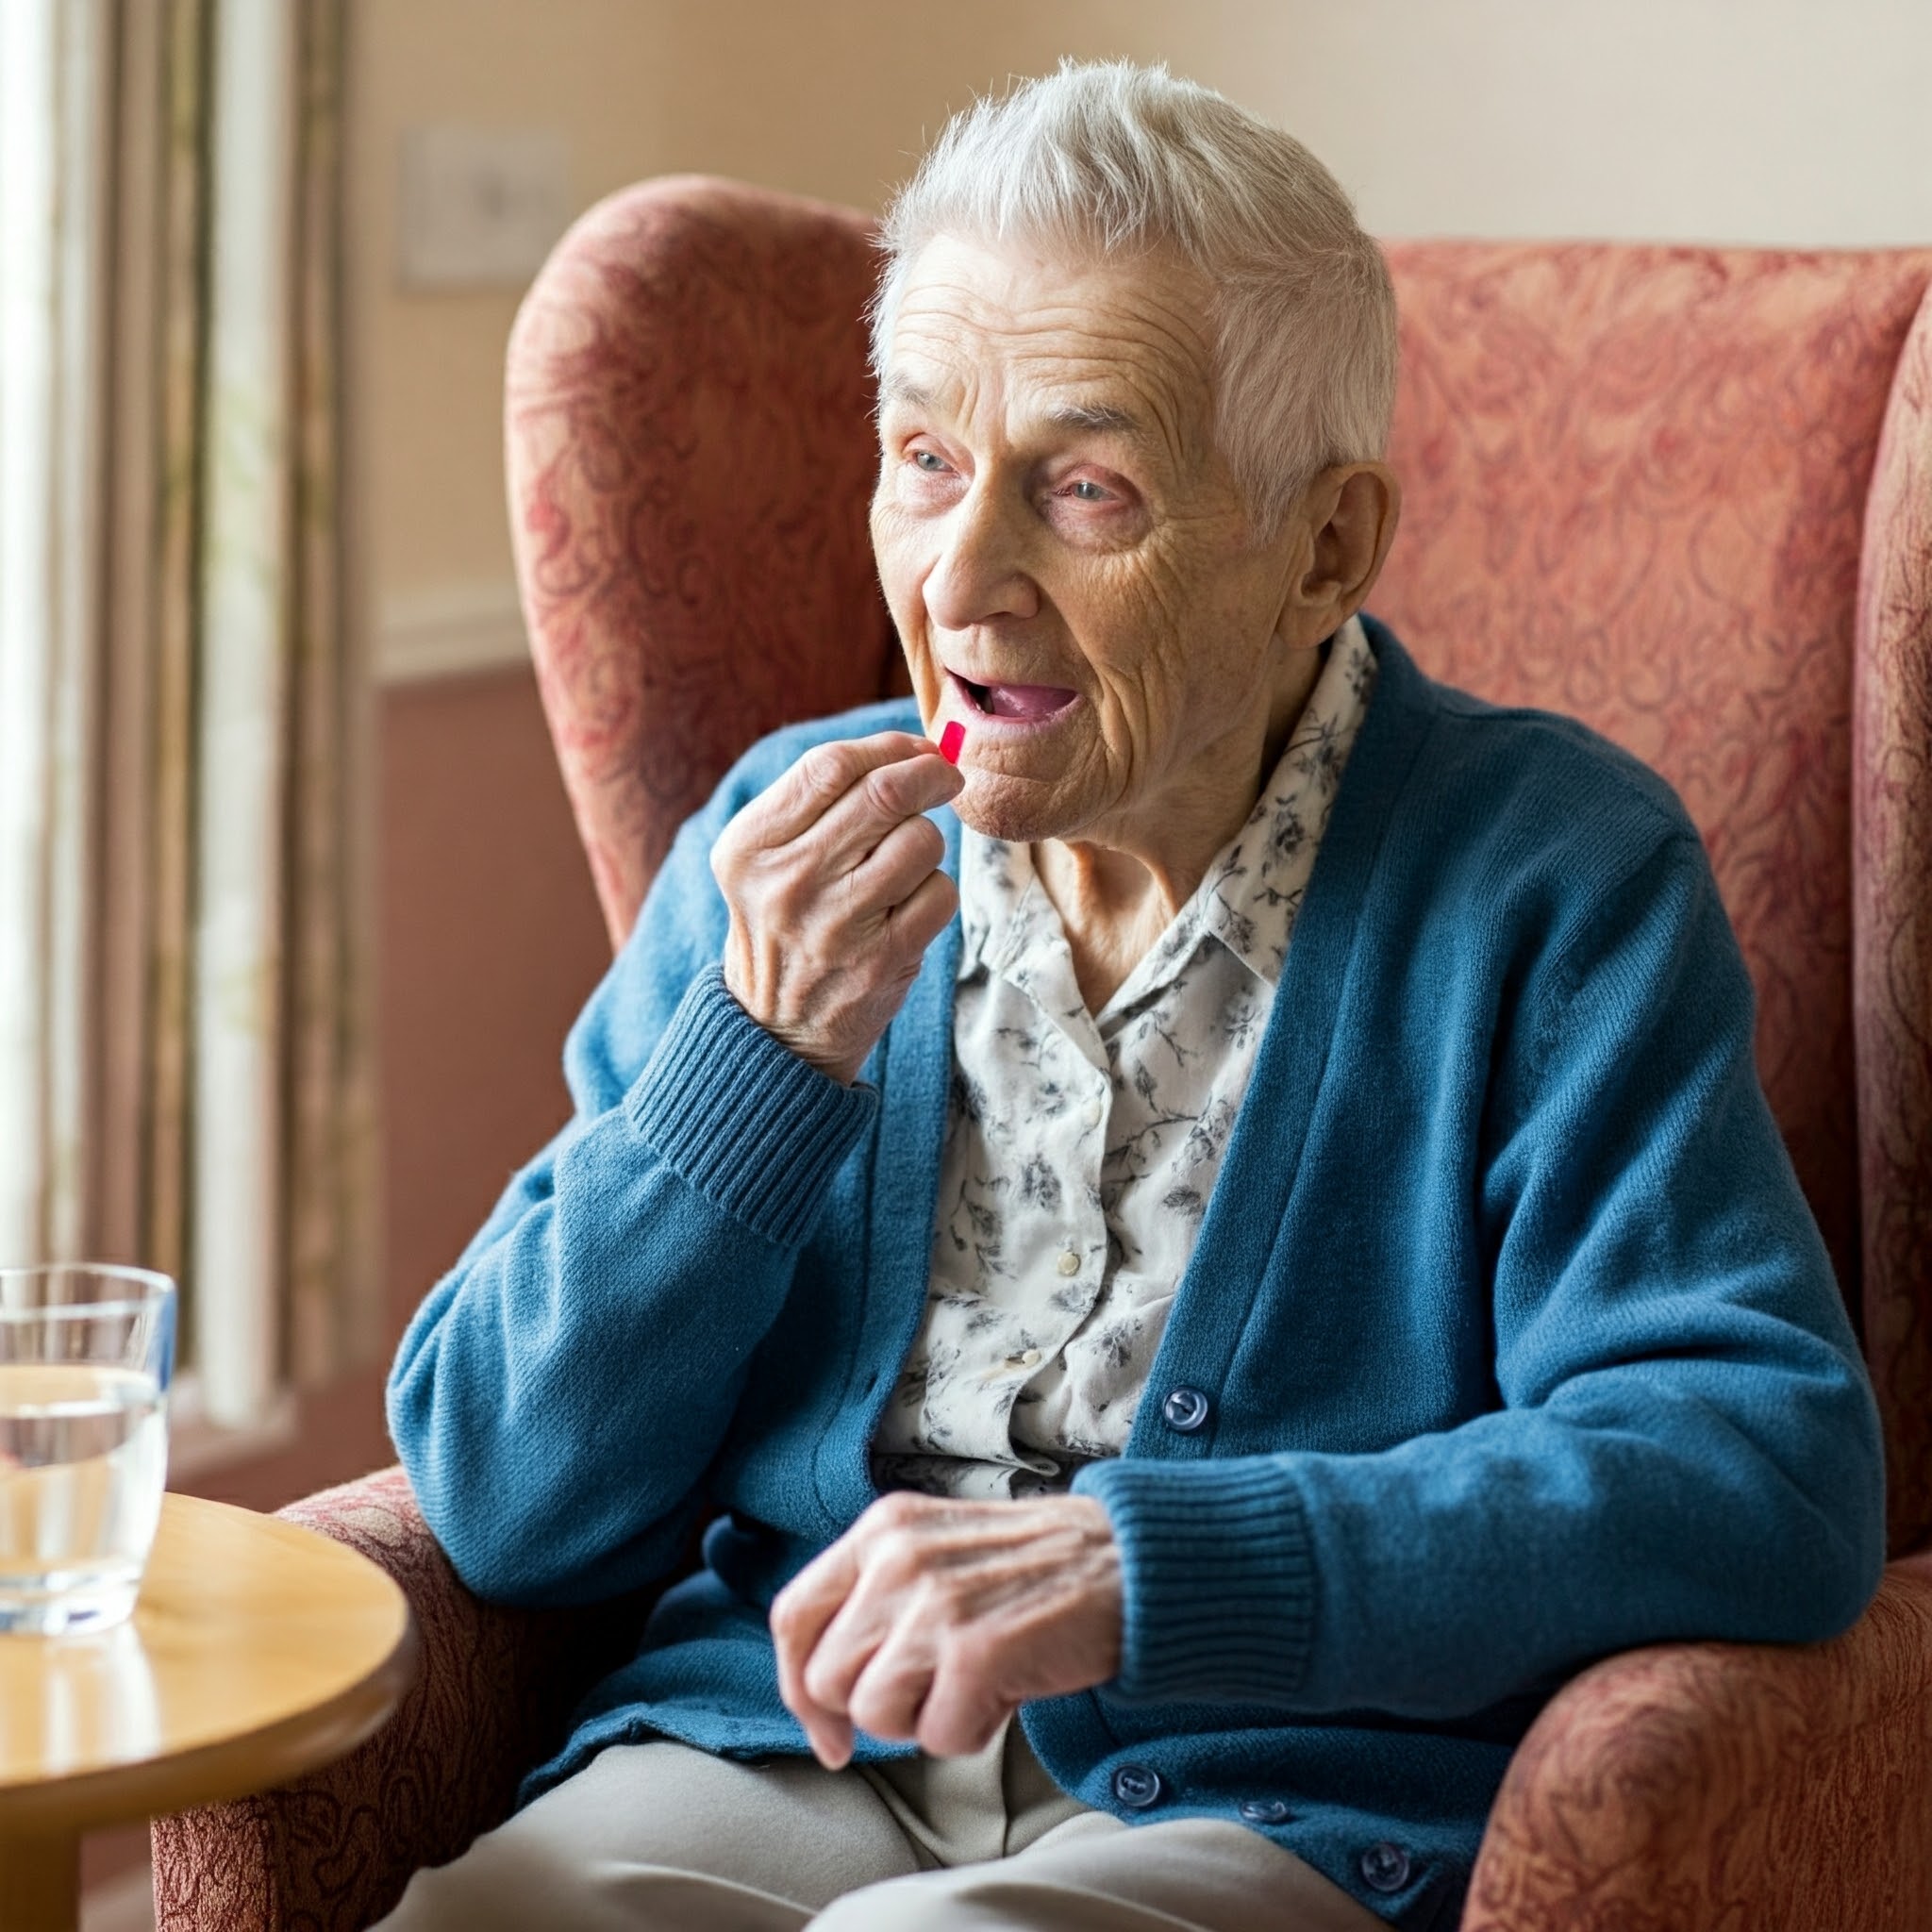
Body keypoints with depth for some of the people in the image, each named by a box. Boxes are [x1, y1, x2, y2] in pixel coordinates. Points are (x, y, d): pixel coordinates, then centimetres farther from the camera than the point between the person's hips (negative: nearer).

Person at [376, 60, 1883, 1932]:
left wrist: (1133, 1566, -26)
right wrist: (767, 1053, -11)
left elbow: (1766, 1471, -16)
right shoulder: (784, 847, 8)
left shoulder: (1553, 879, -3)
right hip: (772, 1757, 4)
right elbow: (500, 1503, 5)